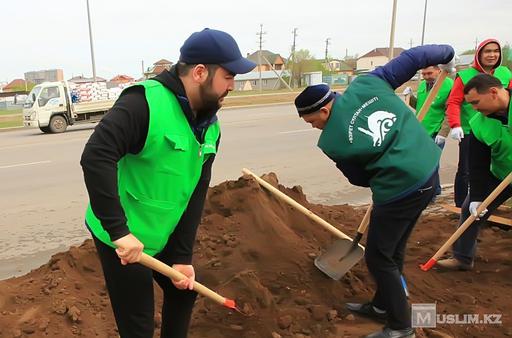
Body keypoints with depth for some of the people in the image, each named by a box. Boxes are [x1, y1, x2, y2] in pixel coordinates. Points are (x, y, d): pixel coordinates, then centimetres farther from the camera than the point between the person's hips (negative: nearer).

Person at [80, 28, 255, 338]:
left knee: (184, 291, 23)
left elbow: (195, 195, -2)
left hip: (164, 237, 7)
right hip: (123, 240, -7)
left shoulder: (210, 126, -2)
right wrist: (119, 231, -36)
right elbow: (95, 157, -36)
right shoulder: (145, 102, -26)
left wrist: (182, 256, -3)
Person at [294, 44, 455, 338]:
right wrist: (446, 55, 21)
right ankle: (383, 305, 38)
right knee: (393, 249, 21)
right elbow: (411, 58, 4)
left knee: (379, 257, 8)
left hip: (400, 190, -8)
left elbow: (360, 178, 1)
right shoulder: (366, 84, -3)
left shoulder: (332, 142, -14)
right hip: (429, 173, 8)